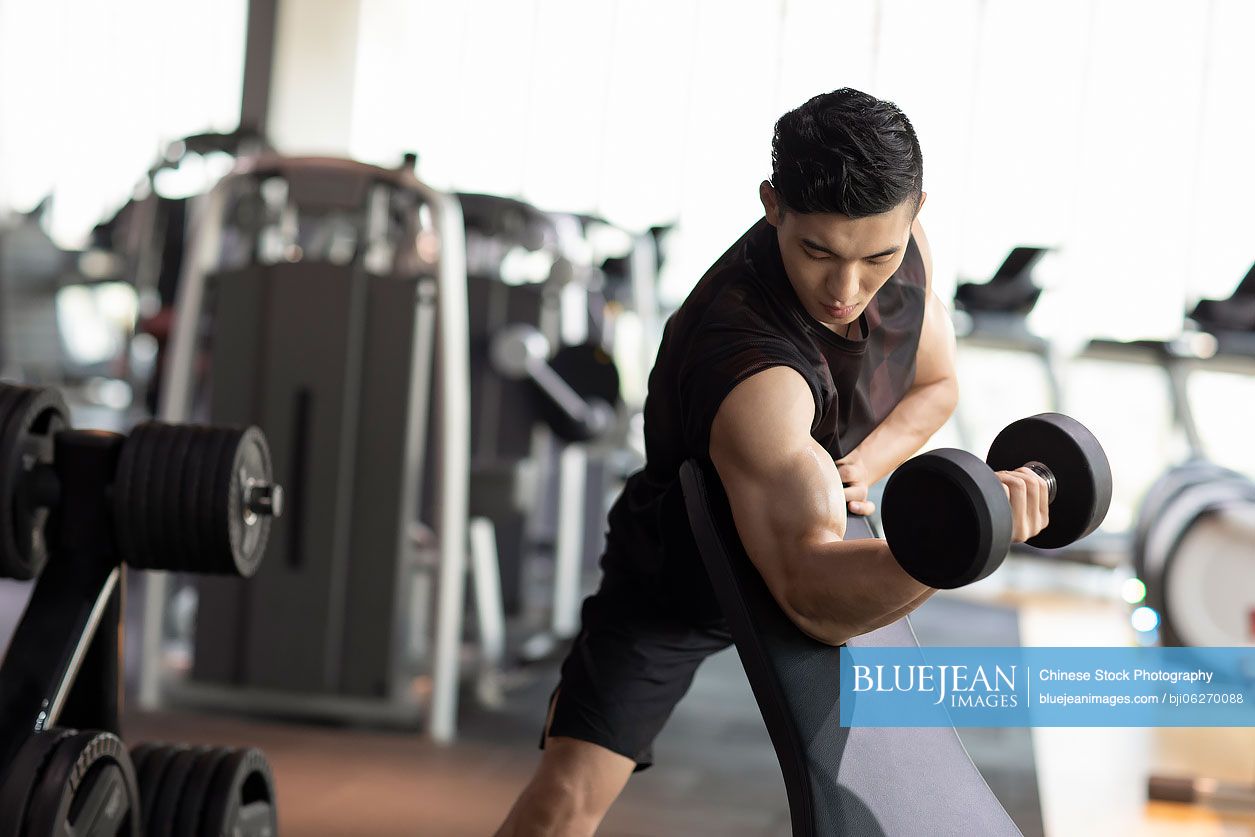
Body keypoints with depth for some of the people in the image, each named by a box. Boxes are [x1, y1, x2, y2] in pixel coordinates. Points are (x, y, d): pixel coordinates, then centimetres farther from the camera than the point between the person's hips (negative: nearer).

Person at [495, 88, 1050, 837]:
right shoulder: (749, 365, -45)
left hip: (815, 530, 7)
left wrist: (861, 464, -22)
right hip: (677, 580, -7)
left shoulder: (898, 241, -21)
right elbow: (815, 597, -53)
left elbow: (935, 383, -1)